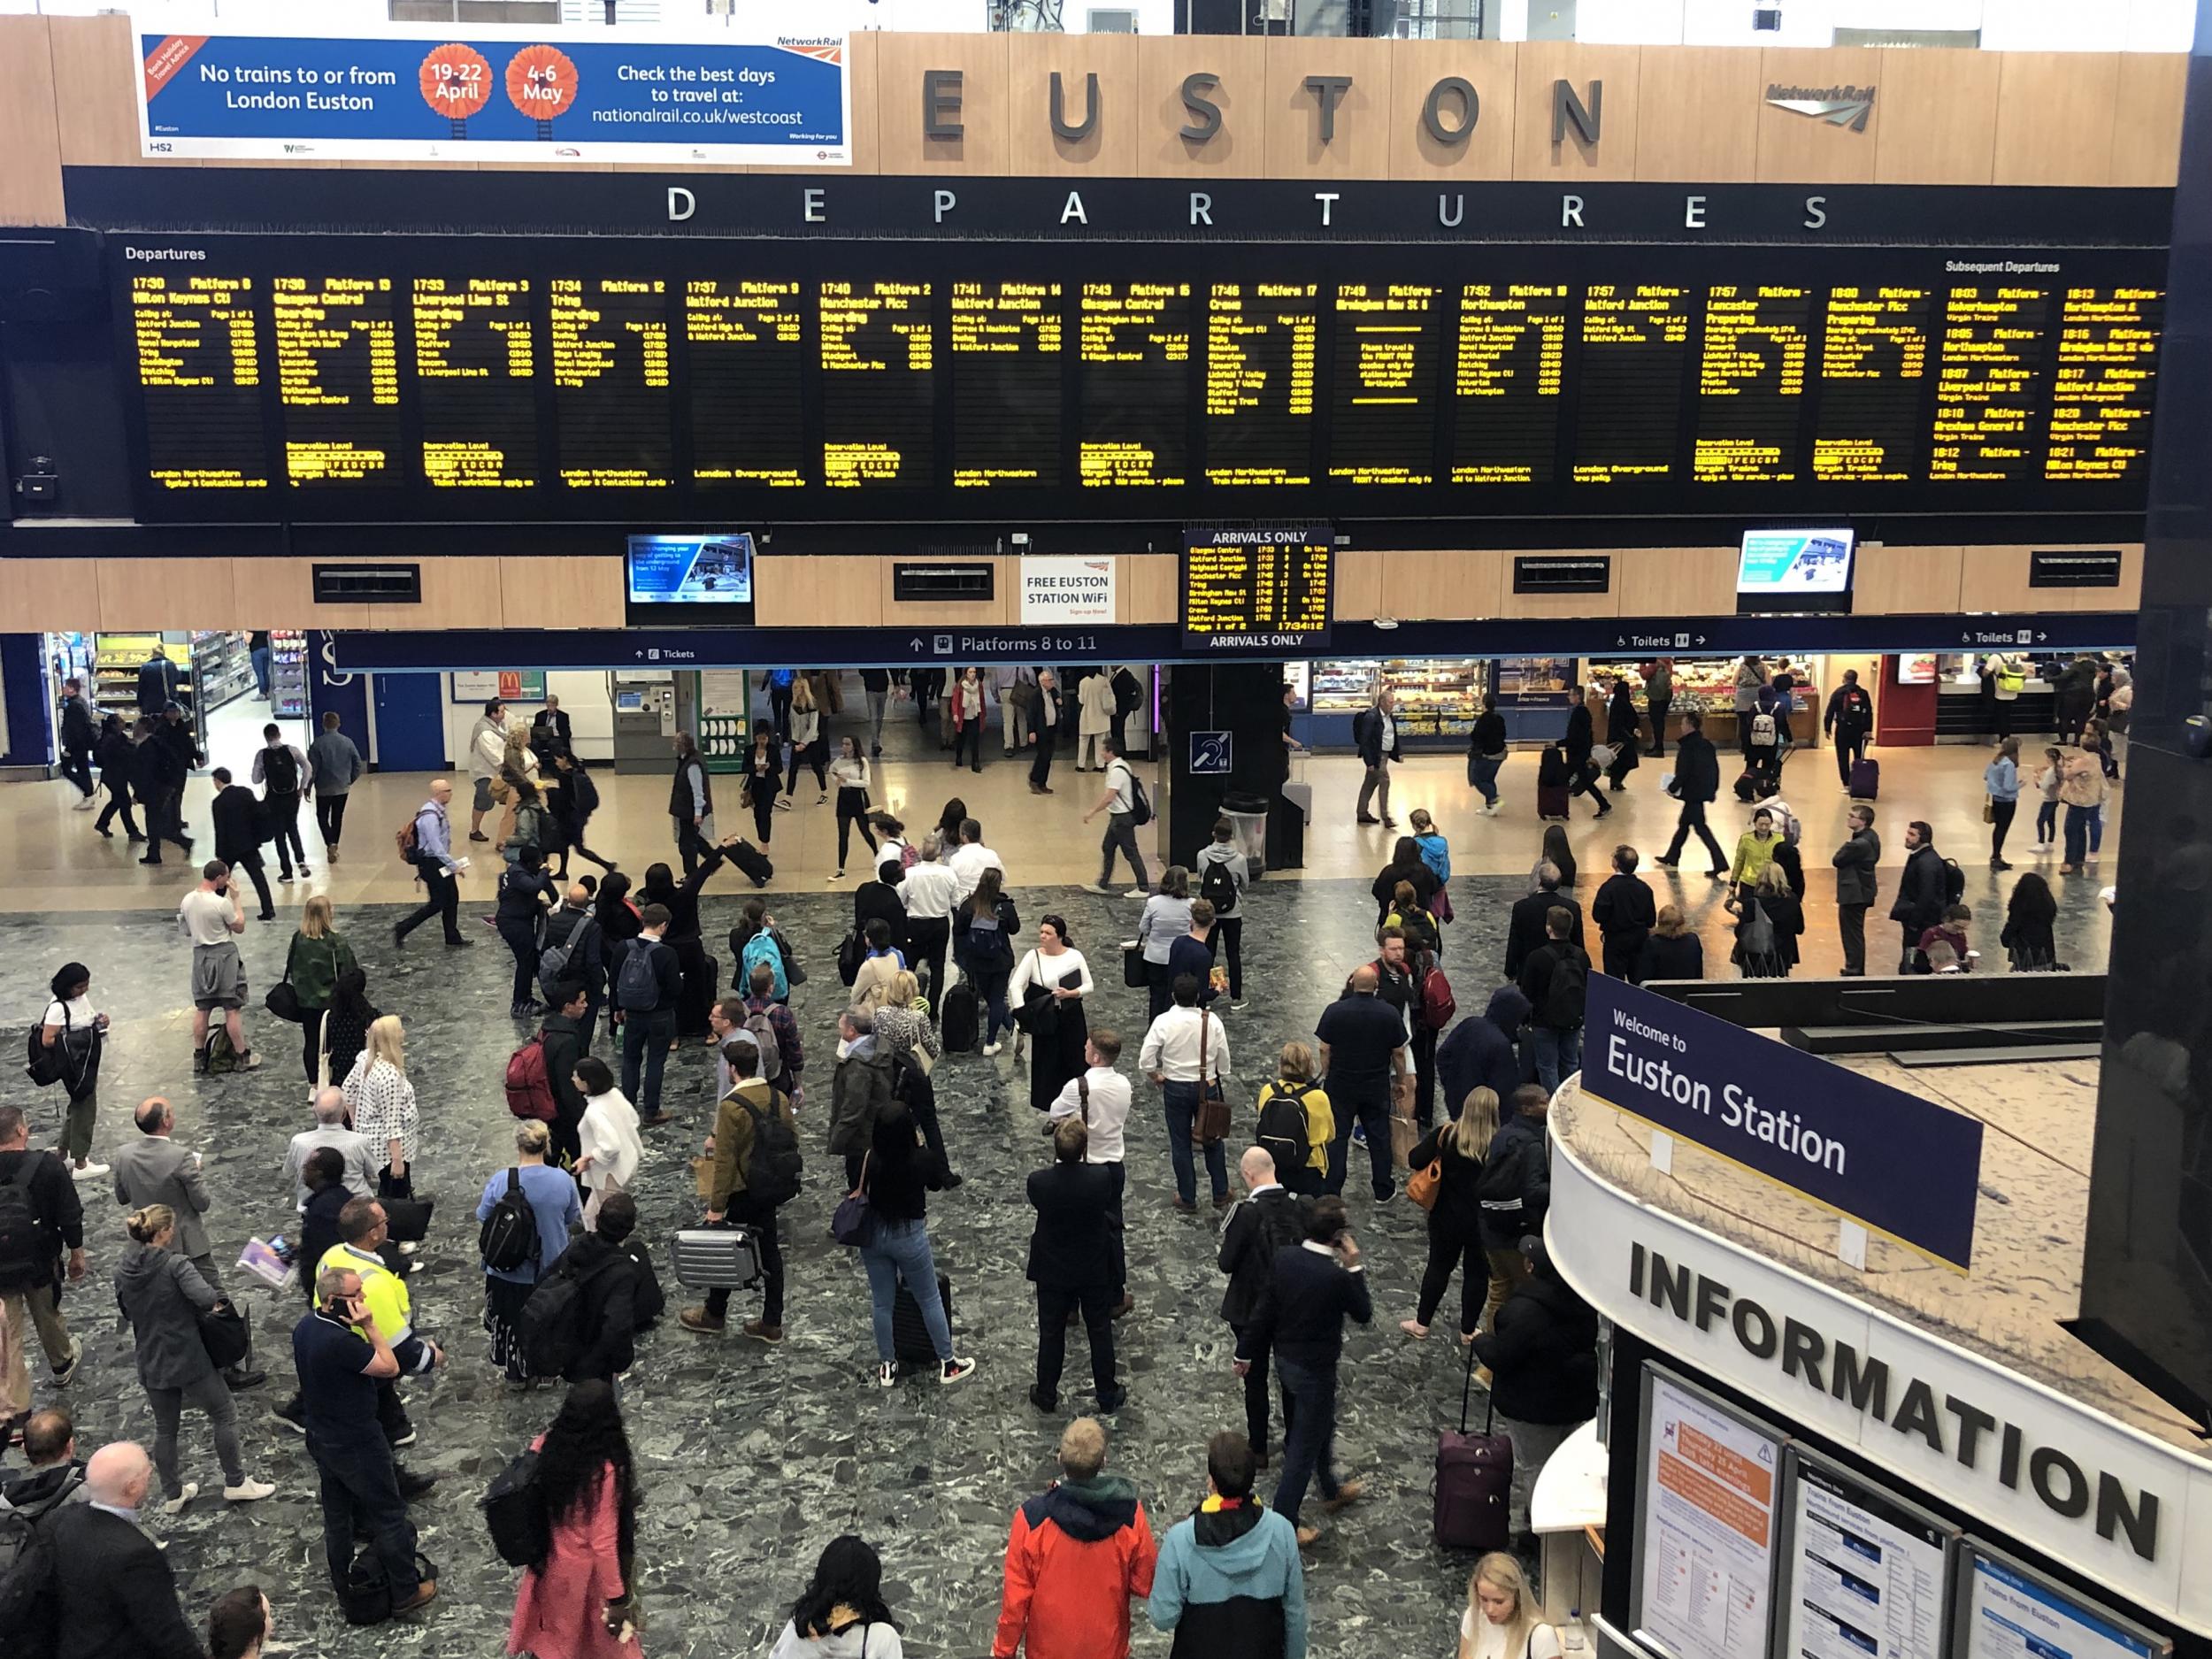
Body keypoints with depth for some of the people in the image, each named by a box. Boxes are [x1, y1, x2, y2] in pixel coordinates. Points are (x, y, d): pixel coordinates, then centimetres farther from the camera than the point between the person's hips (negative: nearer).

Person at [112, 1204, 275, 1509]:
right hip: (189, 1358, -6)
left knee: (165, 1429, 19)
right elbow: (207, 1298, -34)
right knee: (224, 1416, 12)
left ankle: (173, 1495, 30)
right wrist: (215, 1295, -13)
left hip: (151, 1363, 6)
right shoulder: (174, 1265, -22)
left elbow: (126, 1310, 14)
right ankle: (235, 1483, 20)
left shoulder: (123, 1270, -2)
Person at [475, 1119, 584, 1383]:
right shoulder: (563, 1180, -18)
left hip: (509, 1270, -1)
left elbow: (482, 1216, -7)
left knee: (513, 1320, 22)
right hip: (551, 1269, 1)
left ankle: (516, 1371, 38)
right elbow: (573, 1219, -3)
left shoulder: (500, 1181, -22)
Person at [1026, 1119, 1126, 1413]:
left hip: (1052, 1271, 0)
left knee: (1051, 1333, 19)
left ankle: (1047, 1395, 34)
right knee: (1100, 1332, 19)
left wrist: (1058, 1163, 2)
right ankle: (1107, 1395, 33)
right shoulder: (1102, 1177, -26)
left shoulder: (1039, 1181, -27)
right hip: (1095, 1269, 0)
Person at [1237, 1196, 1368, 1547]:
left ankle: (1331, 1492, 50)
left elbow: (1264, 1311, -2)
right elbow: (1363, 1314, -11)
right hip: (1315, 1372, -7)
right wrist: (1355, 1267, -10)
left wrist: (1245, 1352, 9)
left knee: (1322, 1428, 29)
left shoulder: (1282, 1259, -11)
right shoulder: (1336, 1277, -29)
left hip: (1285, 1360, 7)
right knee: (1304, 1447, 9)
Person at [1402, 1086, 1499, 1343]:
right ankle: (1468, 1330, 26)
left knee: (1439, 1266, 18)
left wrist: (1435, 1138, 2)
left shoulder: (1446, 1135, -15)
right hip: (1484, 1222, -1)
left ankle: (1422, 1323, 28)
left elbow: (1413, 1161, -12)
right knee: (1477, 1273, 15)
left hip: (1447, 1216, 1)